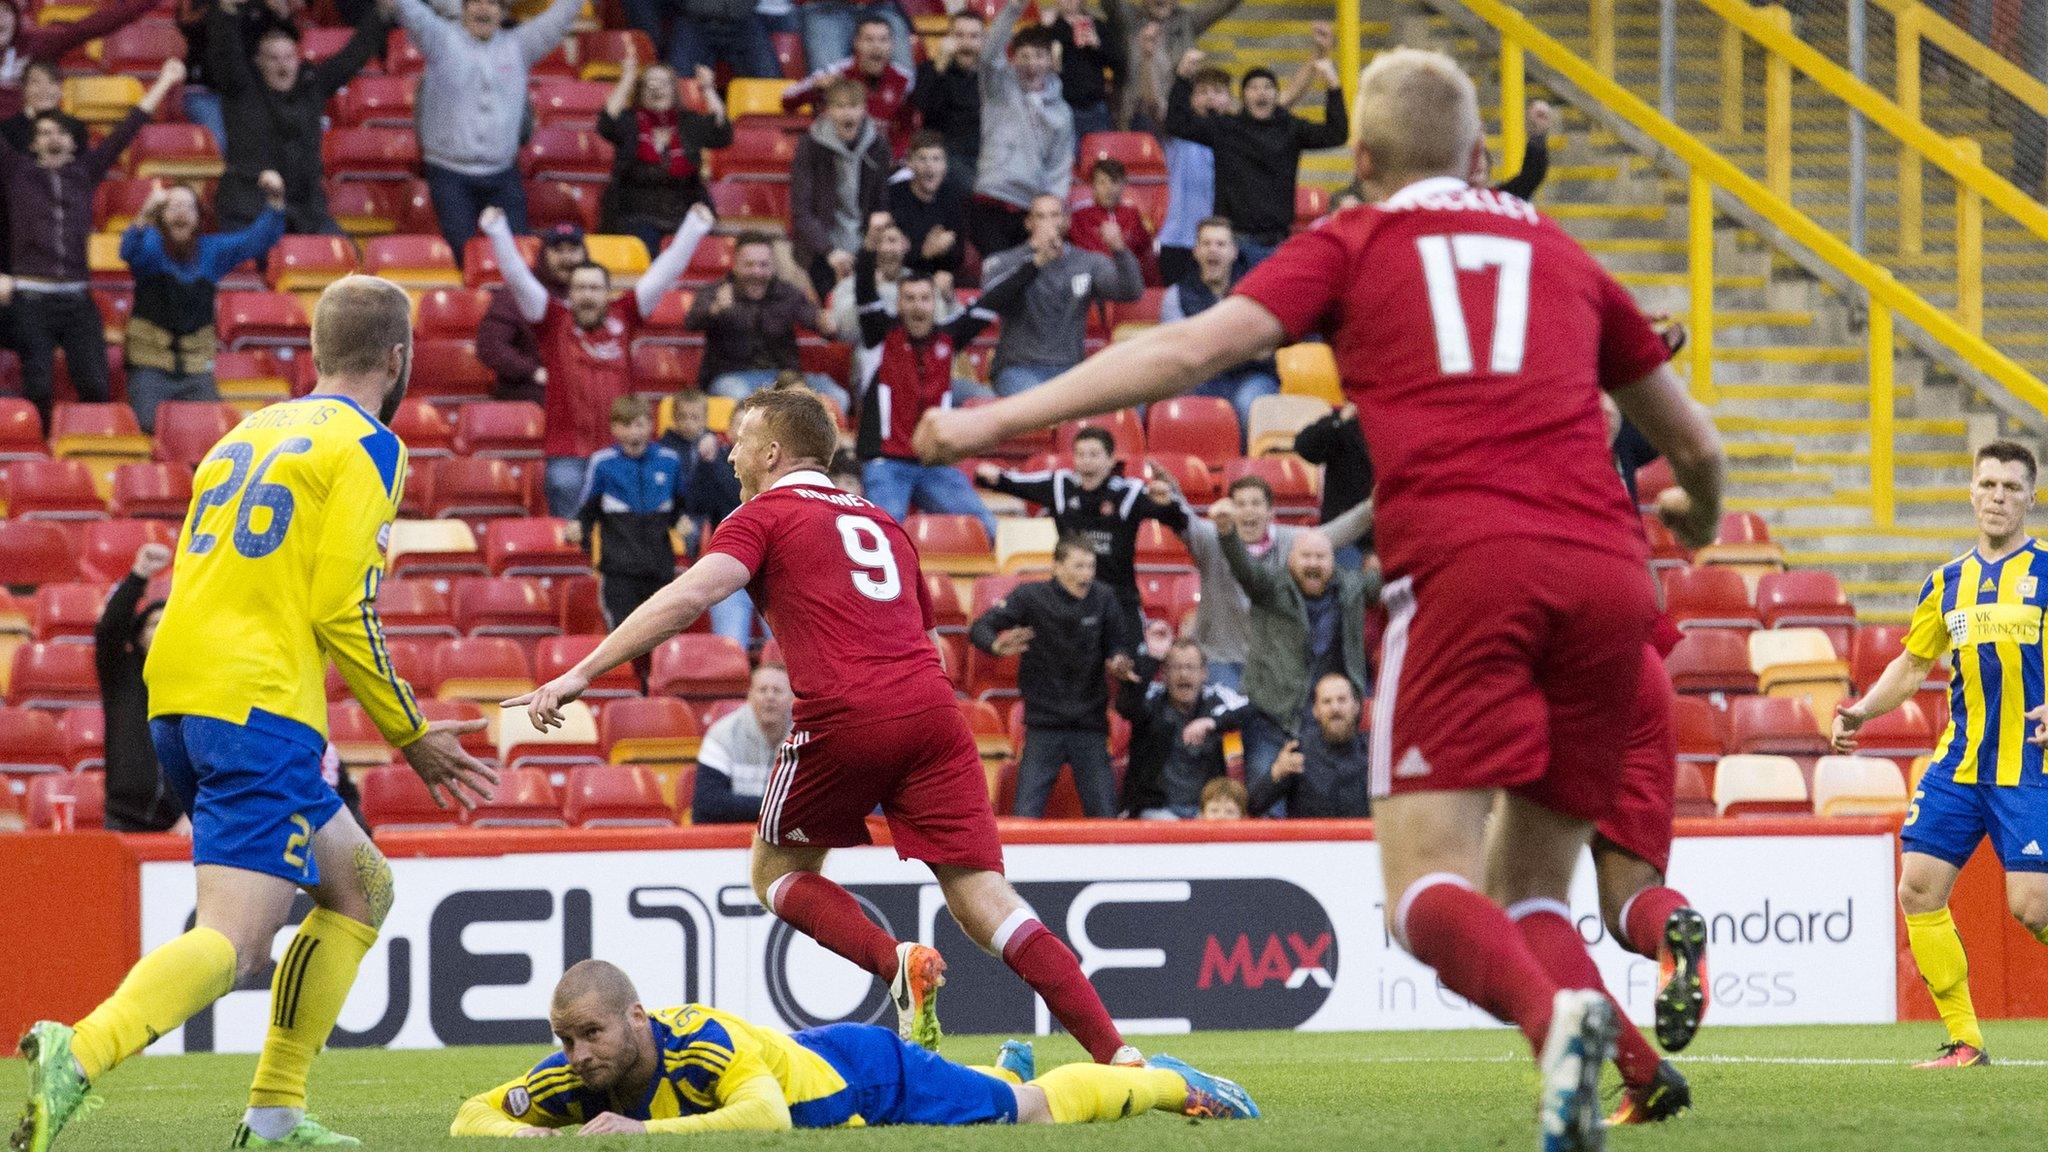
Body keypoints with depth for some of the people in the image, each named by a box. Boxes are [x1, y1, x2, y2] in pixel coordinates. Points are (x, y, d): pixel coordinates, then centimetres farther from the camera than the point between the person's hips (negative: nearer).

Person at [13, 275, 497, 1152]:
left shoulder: (250, 432, 21)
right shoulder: (368, 445, -2)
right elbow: (342, 610, -10)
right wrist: (412, 735, 0)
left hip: (178, 701, 9)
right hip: (260, 709, -8)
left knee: (361, 887, 22)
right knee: (233, 940, -17)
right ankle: (79, 1055, -42)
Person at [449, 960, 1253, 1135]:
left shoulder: (704, 1044, -44)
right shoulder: (574, 1075, -26)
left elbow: (767, 1117, -58)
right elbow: (473, 1115, -19)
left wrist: (641, 1131, -60)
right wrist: (524, 1134, -42)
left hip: (869, 1079, -6)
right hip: (810, 1061, 6)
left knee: (1036, 1110, 15)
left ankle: (1174, 1084, 39)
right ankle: (1005, 1070, 70)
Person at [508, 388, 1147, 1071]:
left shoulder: (765, 516, 9)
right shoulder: (882, 524, 28)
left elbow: (691, 594, -7)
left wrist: (580, 674, -10)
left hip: (843, 717, -5)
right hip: (931, 708, 5)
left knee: (778, 873, 17)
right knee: (982, 901, 2)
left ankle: (899, 964, -9)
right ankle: (1117, 1056, -13)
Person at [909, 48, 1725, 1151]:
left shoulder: (1352, 245, 16)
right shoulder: (1561, 255, 26)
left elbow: (1189, 350, 3)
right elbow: (1694, 445, 34)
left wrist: (997, 418, 6)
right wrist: (1699, 518, 57)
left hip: (1464, 562, -4)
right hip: (1604, 565, 4)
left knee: (1427, 893, -6)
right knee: (1536, 886, 13)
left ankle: (1557, 1014, -37)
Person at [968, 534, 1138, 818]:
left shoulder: (1103, 598, -1)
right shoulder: (1031, 597, -7)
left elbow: (1120, 643, 7)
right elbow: (980, 628, -9)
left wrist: (1119, 662, -17)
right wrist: (997, 646, -31)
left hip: (1090, 724, 2)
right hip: (1044, 726, -2)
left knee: (1103, 815, 1)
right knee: (1027, 815, -6)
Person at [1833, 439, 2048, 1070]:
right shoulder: (1947, 583, 13)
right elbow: (1912, 663, 22)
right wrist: (1861, 712, 7)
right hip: (1958, 764, 5)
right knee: (1917, 888, -6)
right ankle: (1965, 1041, 2)